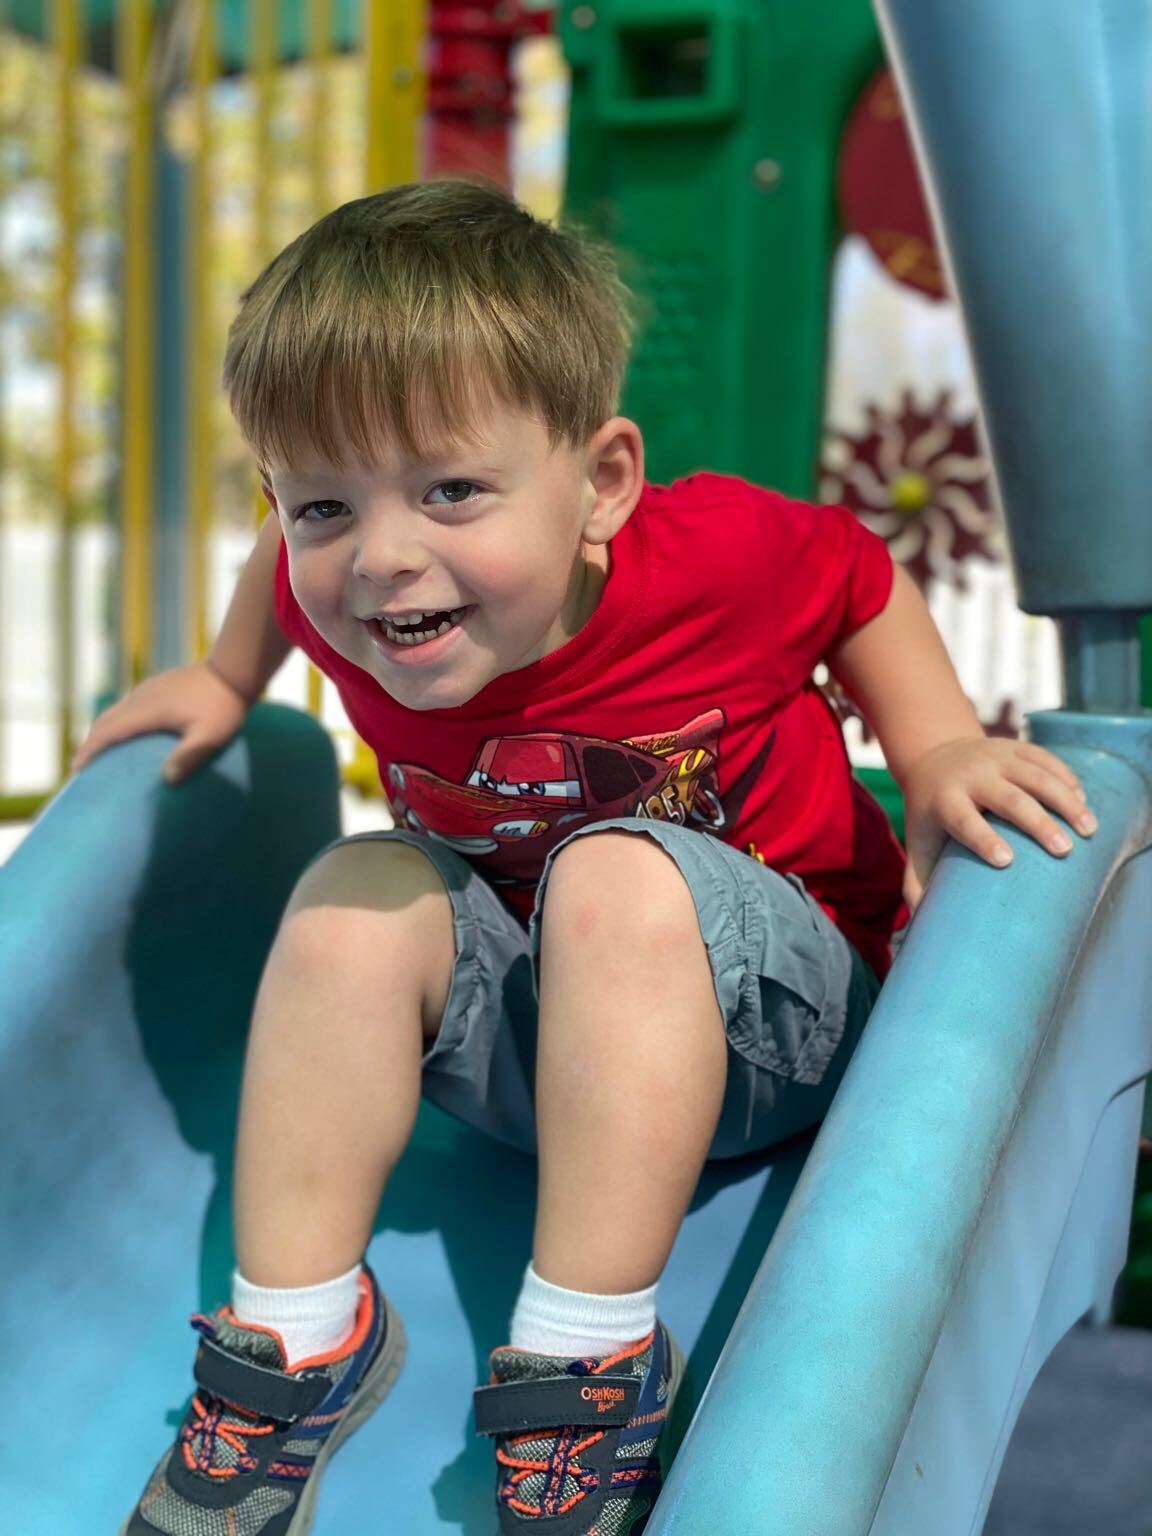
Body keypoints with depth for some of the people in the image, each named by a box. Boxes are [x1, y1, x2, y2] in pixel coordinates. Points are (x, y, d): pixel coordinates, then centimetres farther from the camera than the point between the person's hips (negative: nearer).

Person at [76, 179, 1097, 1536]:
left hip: (776, 1013, -4)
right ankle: (296, 1333, -15)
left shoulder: (721, 555, -28)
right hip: (534, 1030, 4)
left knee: (618, 874, -34)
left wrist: (940, 751, -16)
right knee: (356, 897, -22)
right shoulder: (335, 582, -17)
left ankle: (584, 1357, -31)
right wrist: (224, 683, 11)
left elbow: (863, 579, -5)